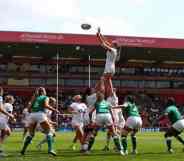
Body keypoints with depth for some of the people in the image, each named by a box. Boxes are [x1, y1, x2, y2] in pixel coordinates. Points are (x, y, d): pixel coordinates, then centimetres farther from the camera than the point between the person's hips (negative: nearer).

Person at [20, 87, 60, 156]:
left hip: (32, 114, 5)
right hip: (40, 114, -5)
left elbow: (29, 107, 15)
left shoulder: (34, 98, 26)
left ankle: (23, 150, 10)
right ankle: (50, 149, -16)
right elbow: (46, 105, -6)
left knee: (31, 134, 16)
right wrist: (54, 110, 0)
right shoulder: (45, 97, 13)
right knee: (49, 132, -1)